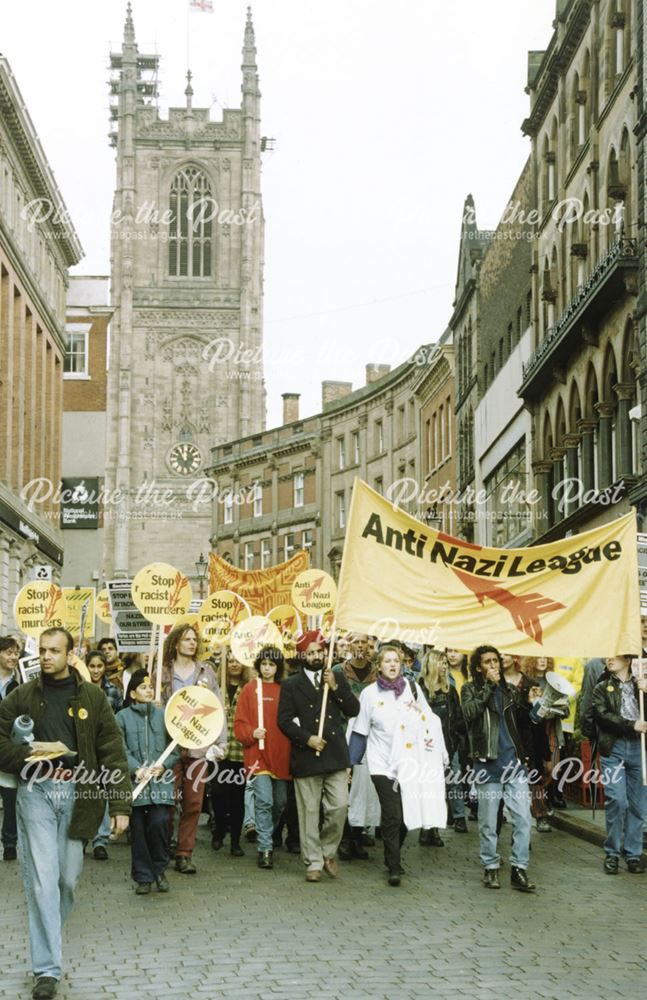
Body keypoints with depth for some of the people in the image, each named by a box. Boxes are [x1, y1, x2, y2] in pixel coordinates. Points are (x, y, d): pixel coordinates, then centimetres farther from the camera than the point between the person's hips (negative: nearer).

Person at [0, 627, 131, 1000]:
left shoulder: (92, 697, 4)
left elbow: (113, 752, 2)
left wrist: (120, 805, -3)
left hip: (78, 794, 1)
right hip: (36, 792, -1)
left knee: (68, 879, 9)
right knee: (42, 880, -6)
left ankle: (47, 941, 35)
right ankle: (47, 969, -2)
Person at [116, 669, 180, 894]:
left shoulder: (163, 716, 9)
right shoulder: (123, 717, 4)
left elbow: (175, 750, 8)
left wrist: (163, 766, -9)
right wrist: (137, 769, -16)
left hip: (160, 781, 0)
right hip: (134, 782, 0)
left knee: (159, 823, -12)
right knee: (138, 829, 2)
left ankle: (160, 869, 10)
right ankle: (143, 877, 13)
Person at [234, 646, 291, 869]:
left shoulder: (284, 690, 7)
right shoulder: (250, 689, 1)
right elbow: (239, 723, 0)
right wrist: (251, 733, -17)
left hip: (281, 756, 3)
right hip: (258, 754, -3)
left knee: (280, 802, 12)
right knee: (264, 801, -12)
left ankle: (267, 837, 35)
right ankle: (265, 849, -7)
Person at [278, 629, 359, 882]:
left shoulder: (337, 678, 12)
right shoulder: (290, 685, 5)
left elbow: (353, 710, 6)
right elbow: (284, 720, -1)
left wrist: (336, 687, -7)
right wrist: (307, 738, -13)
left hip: (335, 755, 2)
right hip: (306, 757, -2)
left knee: (339, 806, -5)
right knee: (309, 812, 1)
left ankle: (328, 851, 17)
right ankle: (313, 863, 9)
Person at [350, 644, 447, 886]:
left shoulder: (412, 688, 4)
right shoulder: (370, 693, 0)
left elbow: (428, 721, 8)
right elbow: (360, 732, 5)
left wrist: (438, 754, 4)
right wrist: (351, 763, 5)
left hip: (409, 762, 2)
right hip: (383, 763, -2)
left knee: (405, 813, 7)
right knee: (391, 815, -12)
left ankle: (393, 858, 29)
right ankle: (394, 867, -3)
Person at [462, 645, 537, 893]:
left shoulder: (510, 691, 14)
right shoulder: (471, 689, 4)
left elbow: (522, 724, 18)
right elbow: (470, 712, -17)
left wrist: (529, 704, 2)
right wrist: (489, 685, -14)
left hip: (514, 761, 3)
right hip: (488, 763, -3)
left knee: (523, 817, -4)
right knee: (488, 821, 4)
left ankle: (519, 869, 0)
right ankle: (491, 868, 16)